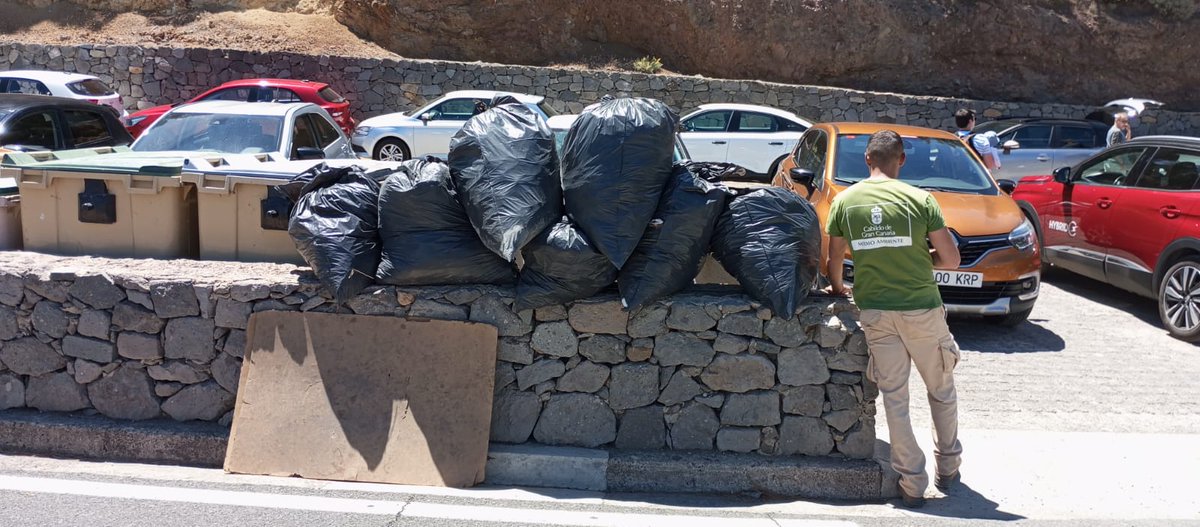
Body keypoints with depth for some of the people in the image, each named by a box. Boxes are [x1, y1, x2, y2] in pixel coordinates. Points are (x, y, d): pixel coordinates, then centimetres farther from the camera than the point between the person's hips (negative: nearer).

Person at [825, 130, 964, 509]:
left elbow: (834, 258, 6)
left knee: (894, 398, 7)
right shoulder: (920, 199, -7)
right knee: (941, 391, 19)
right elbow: (951, 259, -6)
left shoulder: (845, 201, 0)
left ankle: (913, 484, 9)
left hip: (875, 312, 1)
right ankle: (948, 467, 31)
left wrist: (837, 287, 26)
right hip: (921, 308, -1)